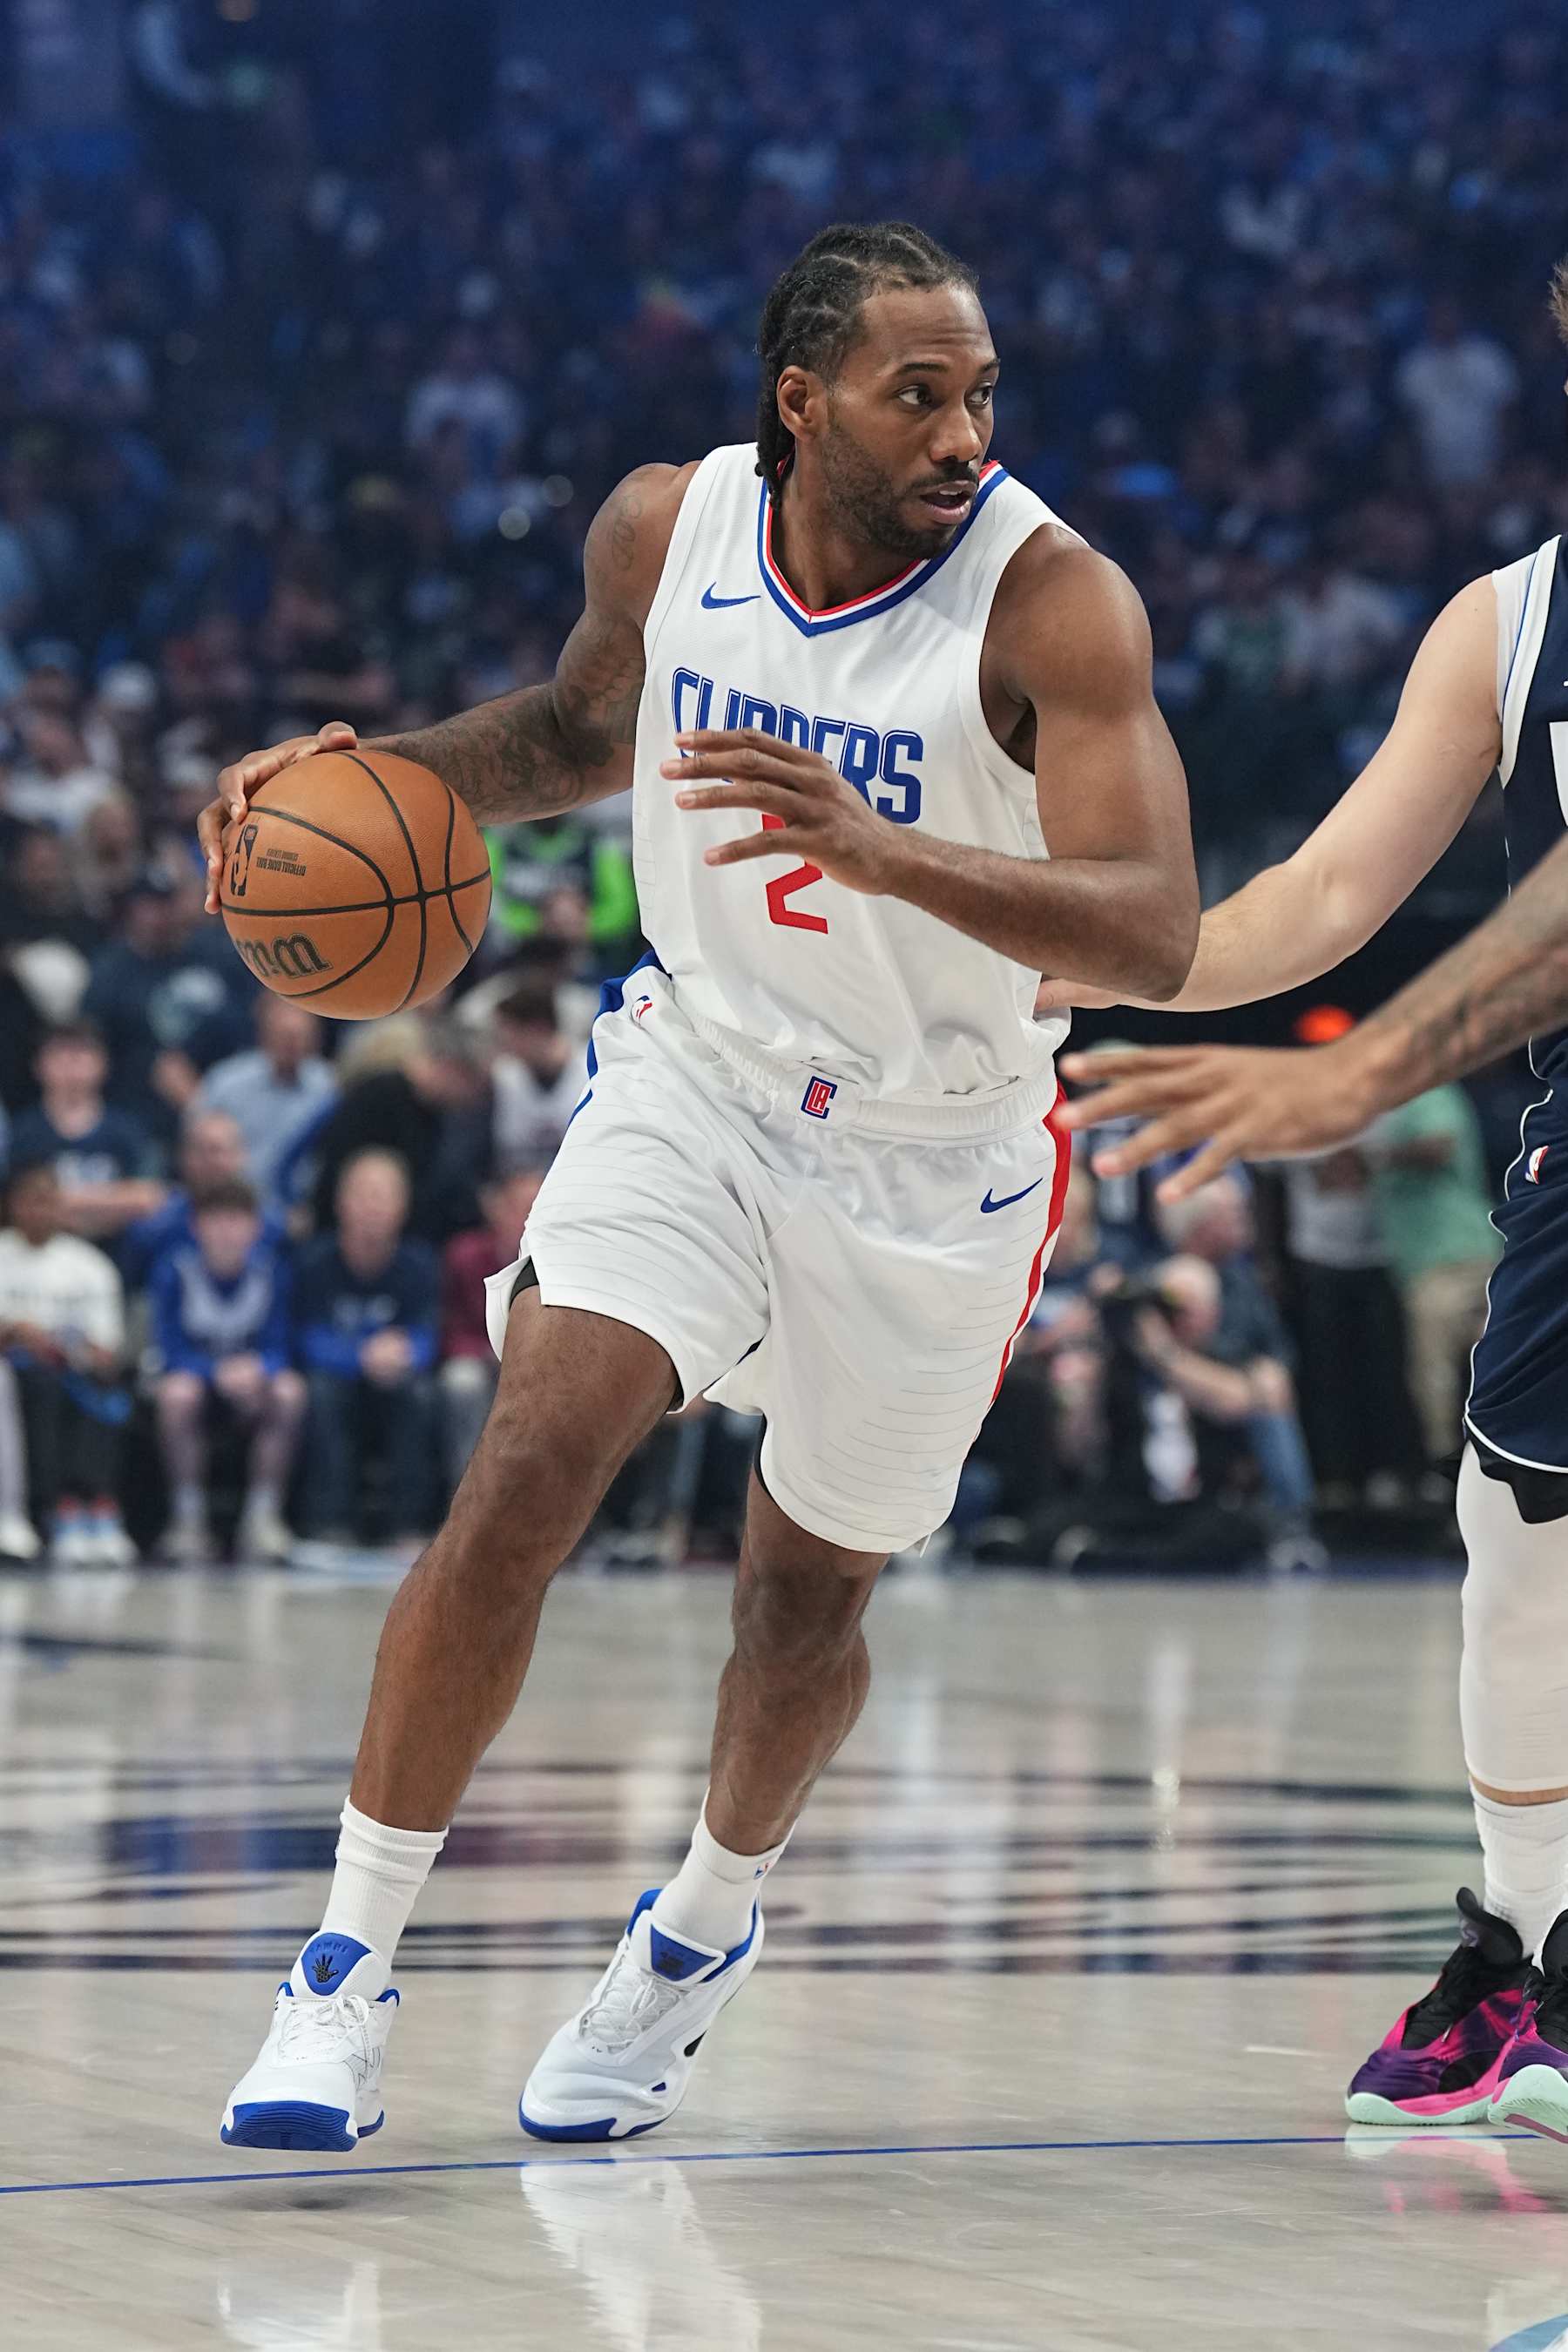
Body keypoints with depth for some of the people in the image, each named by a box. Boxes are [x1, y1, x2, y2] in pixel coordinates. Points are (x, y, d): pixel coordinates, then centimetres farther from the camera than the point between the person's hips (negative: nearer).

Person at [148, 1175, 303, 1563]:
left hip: (253, 1374, 1)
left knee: (288, 1391, -31)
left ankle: (262, 1517, -26)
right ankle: (188, 1520, -28)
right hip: (194, 1371, -1)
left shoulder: (271, 1265, -11)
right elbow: (170, 1349, -16)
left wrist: (256, 1369, -34)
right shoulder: (175, 1266, -15)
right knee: (178, 1393, -36)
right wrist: (219, 1371, -35)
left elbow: (279, 1346, -9)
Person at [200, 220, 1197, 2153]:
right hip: (696, 1073, 2)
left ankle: (703, 1933, 44)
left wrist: (879, 850, -46)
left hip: (929, 1156, -2)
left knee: (808, 1594, 12)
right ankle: (346, 1972, -10)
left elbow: (1154, 938, -32)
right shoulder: (665, 529, -10)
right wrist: (373, 769, -5)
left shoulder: (1053, 601, -23)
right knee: (529, 1465, -20)